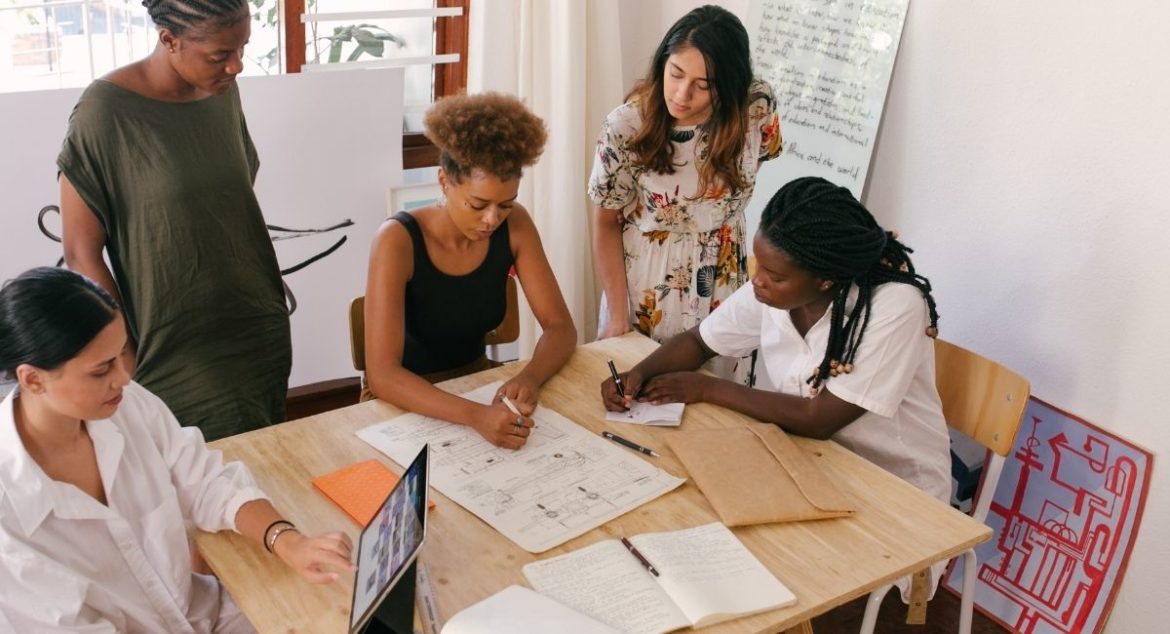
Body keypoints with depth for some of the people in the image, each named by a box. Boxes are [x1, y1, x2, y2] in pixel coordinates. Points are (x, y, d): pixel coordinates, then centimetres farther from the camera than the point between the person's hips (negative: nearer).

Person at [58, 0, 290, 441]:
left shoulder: (223, 92, 1)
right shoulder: (105, 111, -16)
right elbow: (82, 255, -11)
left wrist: (271, 304, 13)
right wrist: (130, 365, -11)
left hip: (263, 337, 5)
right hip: (177, 359, -5)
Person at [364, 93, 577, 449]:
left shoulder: (515, 226, -10)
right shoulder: (398, 241, -23)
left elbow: (560, 327, -7)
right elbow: (382, 375, -30)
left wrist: (529, 378, -29)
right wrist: (475, 416, -44)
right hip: (410, 402, -4)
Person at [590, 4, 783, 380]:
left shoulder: (757, 109, -18)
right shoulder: (626, 126, -21)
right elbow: (607, 224, -9)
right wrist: (617, 316, -10)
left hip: (722, 285, 2)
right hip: (643, 286, -1)